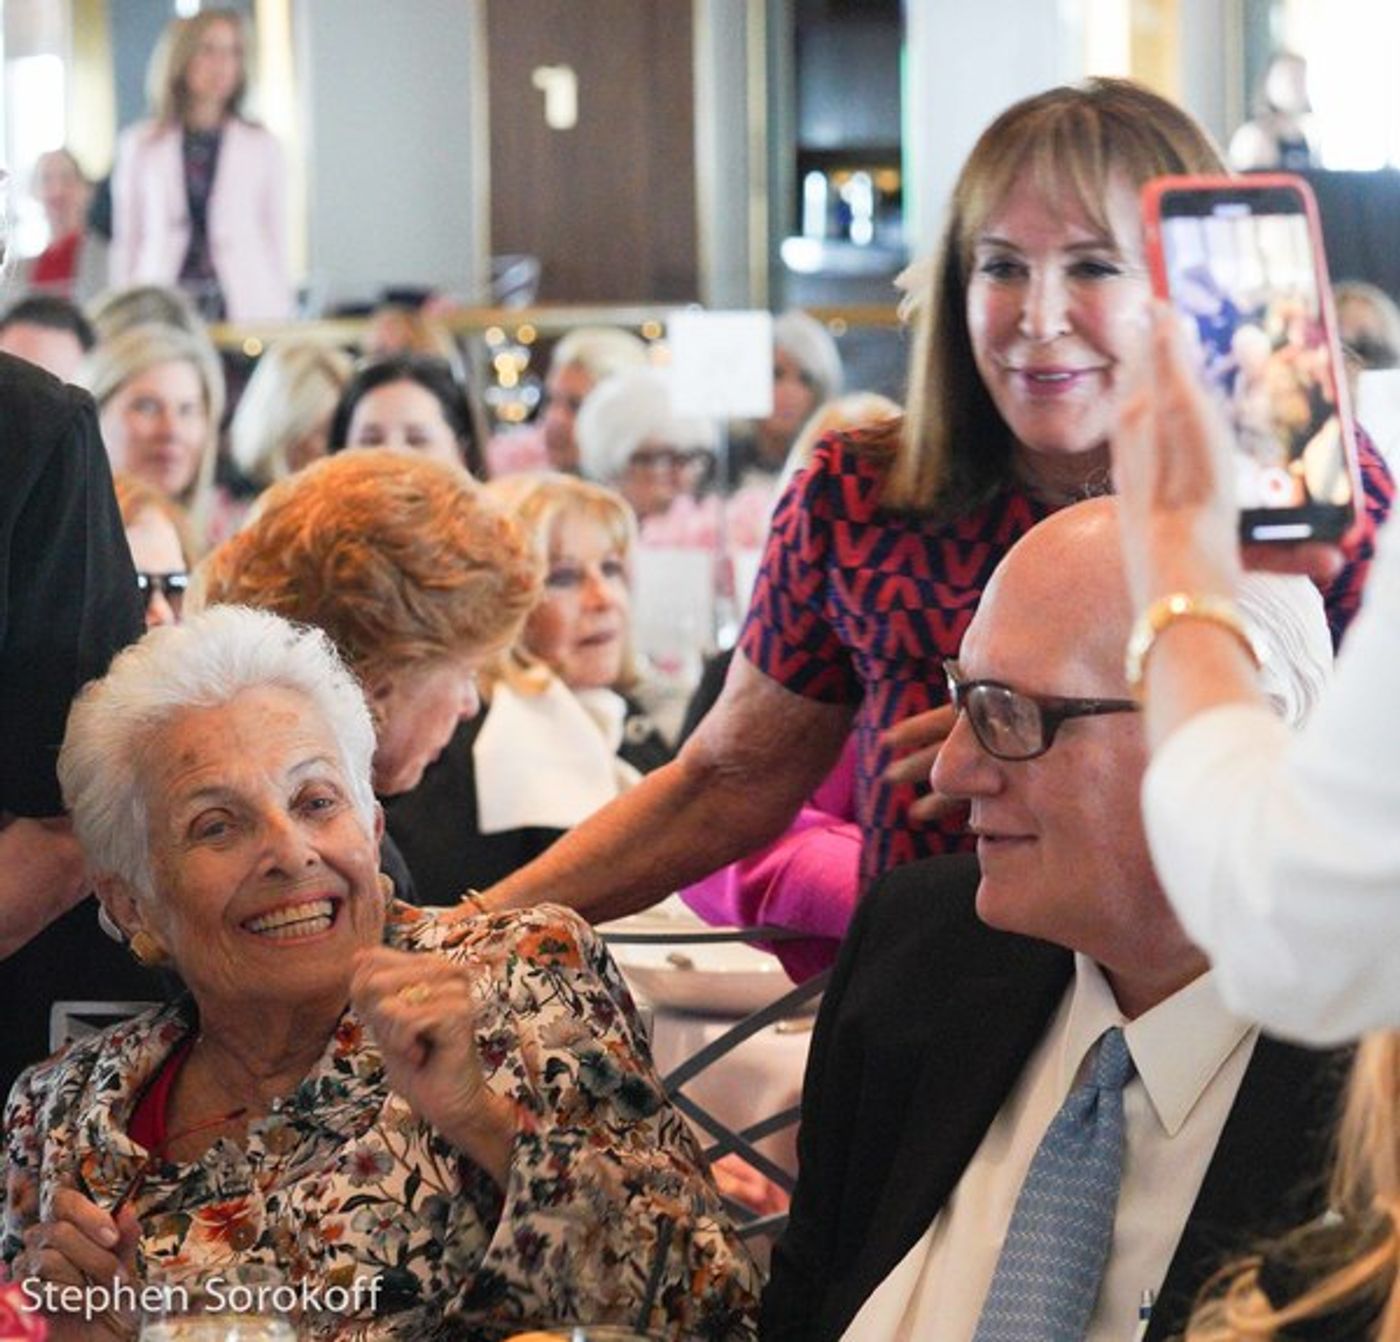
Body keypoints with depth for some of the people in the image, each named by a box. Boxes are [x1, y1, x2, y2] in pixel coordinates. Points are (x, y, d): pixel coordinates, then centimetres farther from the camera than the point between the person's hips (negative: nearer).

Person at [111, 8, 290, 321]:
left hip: (246, 307, 0)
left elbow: (277, 237, 9)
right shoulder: (140, 146, 9)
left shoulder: (262, 146, 8)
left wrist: (279, 318, 4)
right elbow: (126, 240, 11)